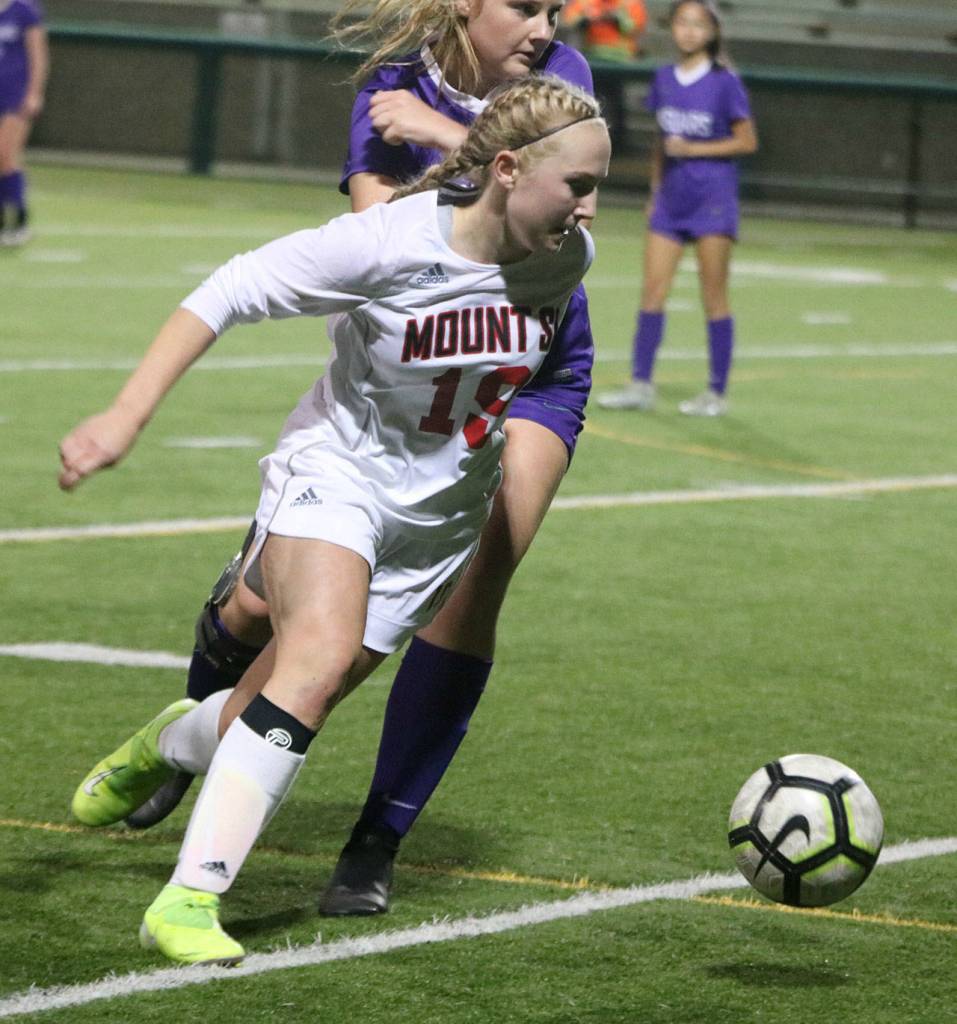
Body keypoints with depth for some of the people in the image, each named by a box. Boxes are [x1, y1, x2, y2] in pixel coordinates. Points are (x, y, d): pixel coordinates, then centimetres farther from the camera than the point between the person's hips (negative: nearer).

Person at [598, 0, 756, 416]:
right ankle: (640, 385, 3)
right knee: (652, 291, 0)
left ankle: (716, 392, 6)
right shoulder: (664, 79, 8)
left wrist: (692, 149, -13)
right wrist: (655, 190, 15)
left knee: (714, 298, 0)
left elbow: (747, 142, -6)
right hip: (671, 199, 5)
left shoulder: (725, 82, -7)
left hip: (712, 199, -5)